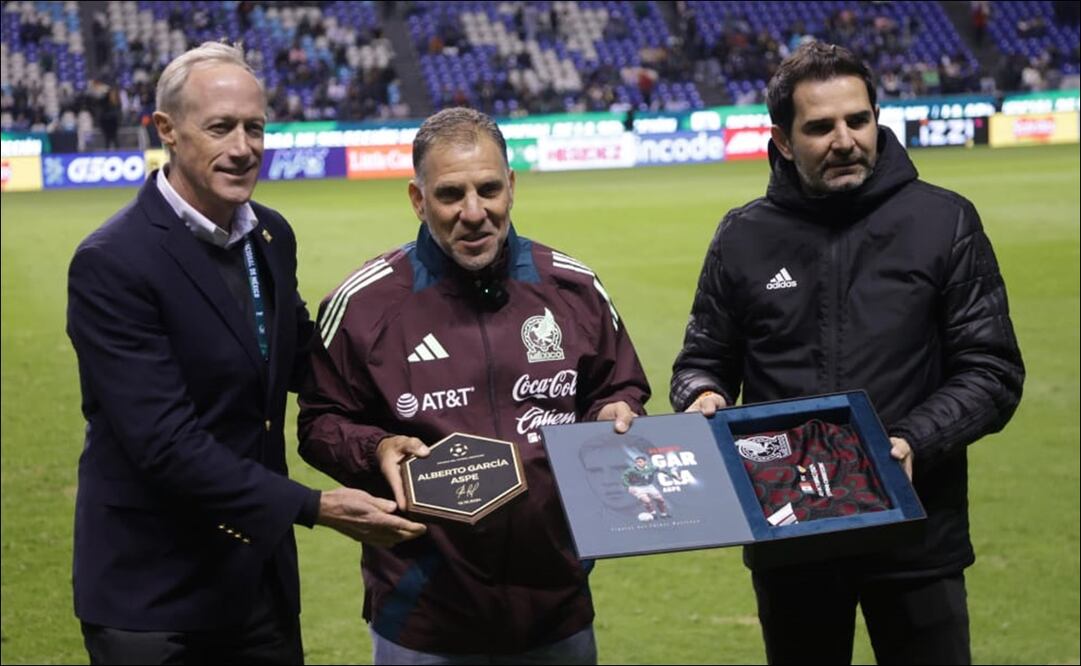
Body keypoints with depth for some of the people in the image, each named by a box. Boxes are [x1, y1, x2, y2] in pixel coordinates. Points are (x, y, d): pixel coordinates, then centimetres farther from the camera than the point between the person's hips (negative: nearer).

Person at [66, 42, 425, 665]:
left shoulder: (271, 235, 5)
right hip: (154, 593, -7)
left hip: (261, 574, 7)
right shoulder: (112, 264, -19)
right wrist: (315, 507, -23)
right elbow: (165, 443, -23)